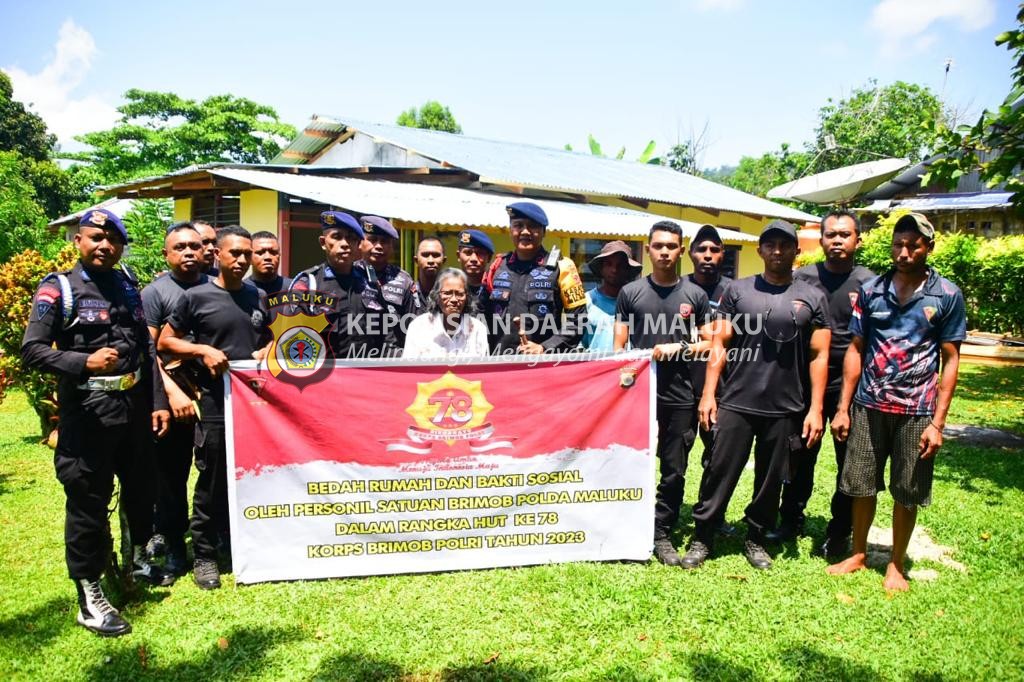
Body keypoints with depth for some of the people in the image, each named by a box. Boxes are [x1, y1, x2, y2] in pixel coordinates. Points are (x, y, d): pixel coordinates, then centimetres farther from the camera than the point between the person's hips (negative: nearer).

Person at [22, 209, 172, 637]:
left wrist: (158, 402, 6)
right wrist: (84, 363, -25)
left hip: (135, 404, 6)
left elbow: (146, 347, 10)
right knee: (88, 500, 1)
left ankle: (139, 559, 39)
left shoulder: (127, 286, 11)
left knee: (141, 487, 17)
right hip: (87, 410, -5)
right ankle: (88, 597, 13)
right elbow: (32, 350, -10)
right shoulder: (58, 289, -4)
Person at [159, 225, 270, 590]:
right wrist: (203, 350, -14)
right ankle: (204, 555, 19)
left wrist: (267, 352, 1)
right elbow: (165, 341, 1)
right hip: (216, 404, -4)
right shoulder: (196, 297, -3)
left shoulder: (257, 297, 11)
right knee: (212, 483, 4)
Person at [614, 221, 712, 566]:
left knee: (674, 472, 7)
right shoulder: (630, 292, 4)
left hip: (680, 397, 1)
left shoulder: (695, 295, 6)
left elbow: (710, 343, 8)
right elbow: (618, 347, 4)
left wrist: (680, 348, -9)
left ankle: (662, 536, 22)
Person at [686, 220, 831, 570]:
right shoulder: (737, 290, 5)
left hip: (785, 409, 1)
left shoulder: (813, 298, 6)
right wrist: (708, 393, -4)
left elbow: (818, 356, 4)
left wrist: (815, 408, -2)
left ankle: (756, 539, 29)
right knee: (719, 472, 2)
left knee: (771, 479, 12)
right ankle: (701, 538, 16)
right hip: (734, 403, -1)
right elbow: (720, 345, 3)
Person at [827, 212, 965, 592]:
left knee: (907, 493, 9)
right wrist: (843, 408, 2)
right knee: (861, 486, 10)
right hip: (869, 406, 2)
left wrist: (937, 422, -7)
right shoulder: (871, 291, 2)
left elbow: (950, 361, -1)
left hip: (916, 411, -1)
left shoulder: (947, 295, -3)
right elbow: (855, 350, 5)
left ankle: (896, 564, 28)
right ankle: (858, 554, 29)